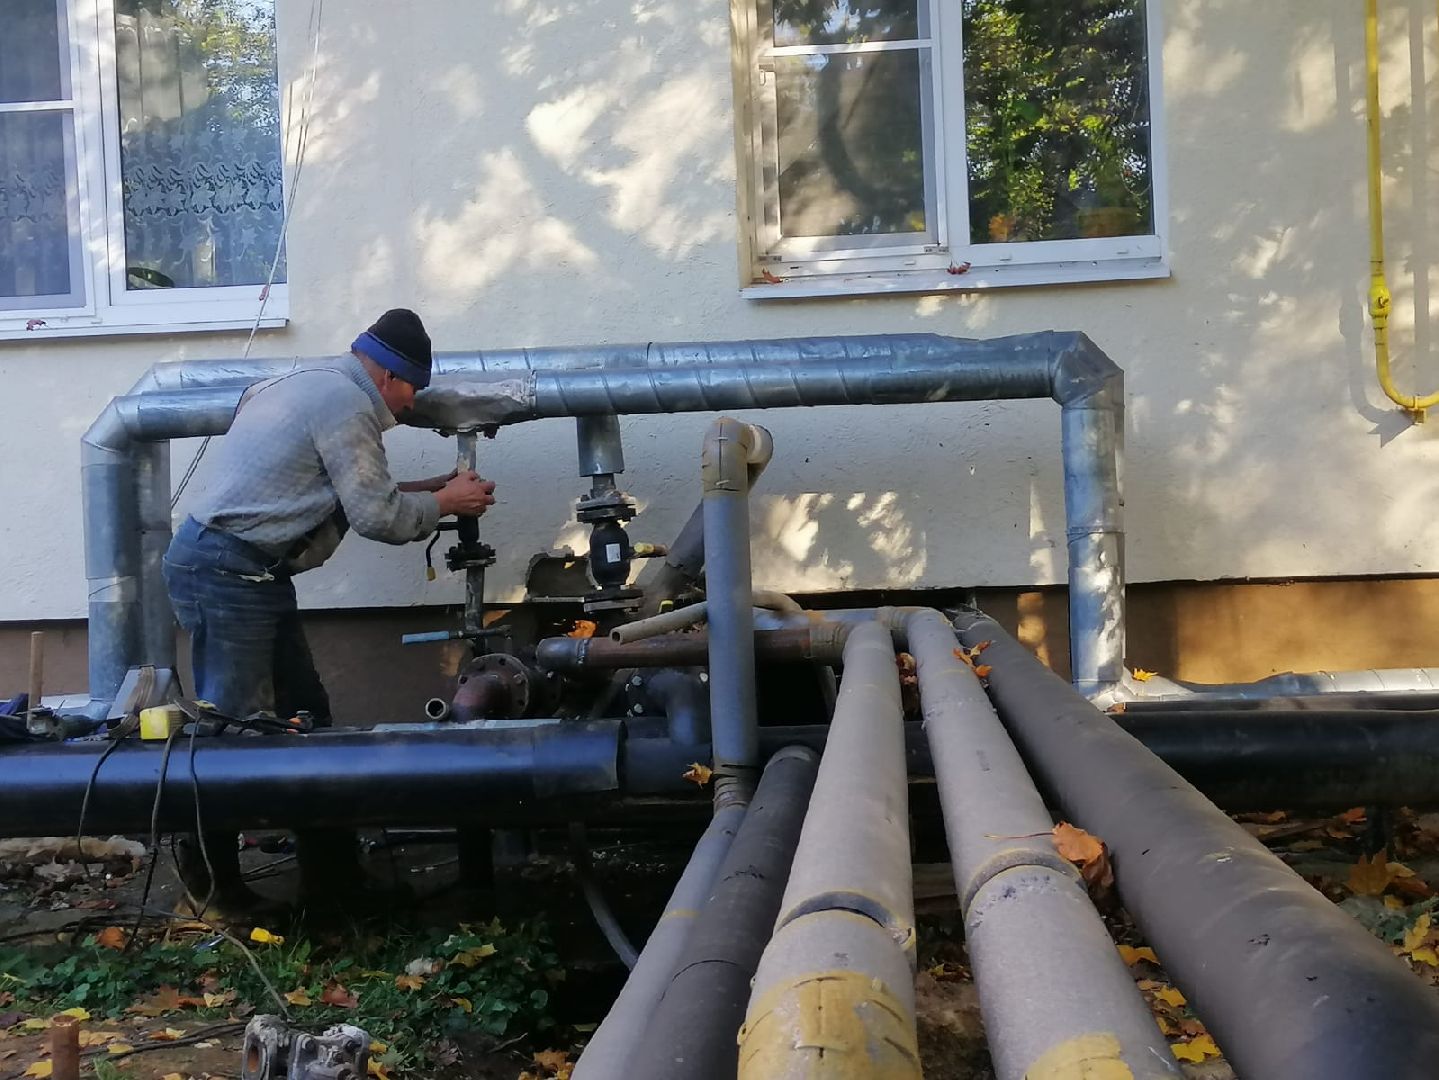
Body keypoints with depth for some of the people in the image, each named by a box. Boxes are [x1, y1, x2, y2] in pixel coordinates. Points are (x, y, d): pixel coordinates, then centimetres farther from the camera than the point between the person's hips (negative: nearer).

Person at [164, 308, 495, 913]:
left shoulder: (310, 386, 18)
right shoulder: (347, 402, -13)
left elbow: (357, 495, 20)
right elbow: (376, 517, -13)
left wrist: (433, 491, 19)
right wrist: (446, 503, 2)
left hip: (247, 574, 11)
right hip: (228, 573, -11)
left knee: (304, 713, 12)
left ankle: (331, 871, 19)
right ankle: (209, 881, 6)